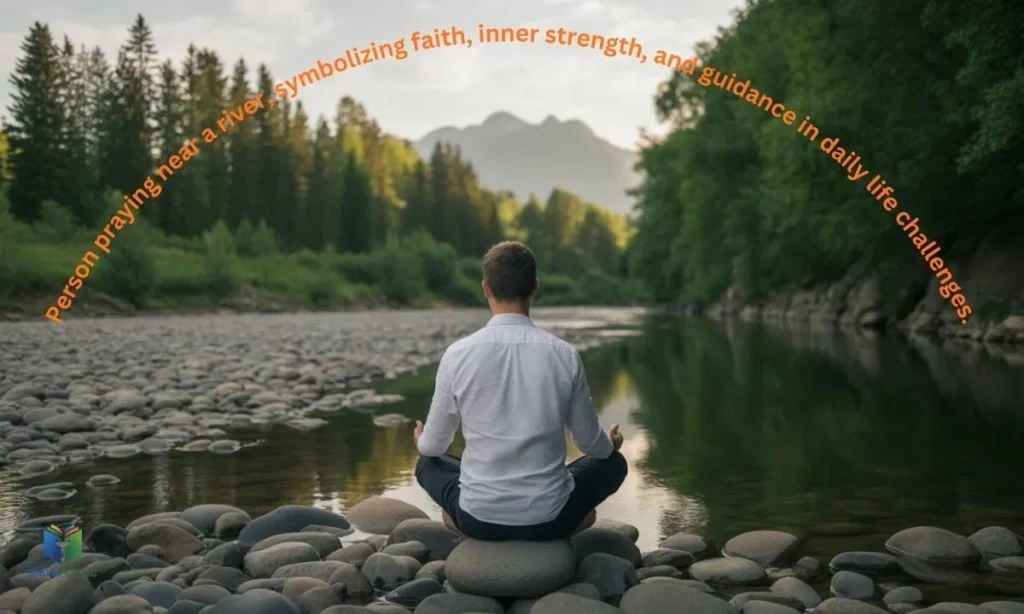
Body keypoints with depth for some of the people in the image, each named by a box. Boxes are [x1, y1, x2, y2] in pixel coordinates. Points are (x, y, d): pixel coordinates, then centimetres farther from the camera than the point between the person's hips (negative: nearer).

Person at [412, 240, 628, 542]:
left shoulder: (458, 354, -11)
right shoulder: (565, 355, -10)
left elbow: (434, 446, 2)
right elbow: (591, 443, 3)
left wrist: (421, 442, 28)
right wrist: (610, 443, 28)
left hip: (478, 518, 0)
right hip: (548, 519, 0)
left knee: (428, 463, 32)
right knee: (612, 462, 27)